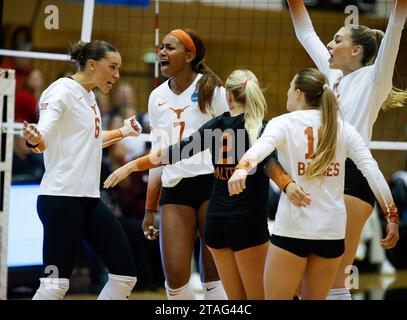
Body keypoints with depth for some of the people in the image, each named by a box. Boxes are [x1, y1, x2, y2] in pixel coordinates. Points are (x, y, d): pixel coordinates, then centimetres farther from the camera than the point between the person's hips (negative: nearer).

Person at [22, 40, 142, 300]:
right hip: (61, 197, -9)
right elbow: (44, 138, -20)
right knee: (56, 284, -13)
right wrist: (34, 139, -43)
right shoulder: (62, 91, -9)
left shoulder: (89, 97, 17)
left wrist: (123, 132, 39)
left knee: (125, 274, 6)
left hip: (89, 199, 9)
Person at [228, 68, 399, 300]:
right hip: (332, 231, 4)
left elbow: (261, 147, -24)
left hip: (292, 228, -4)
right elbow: (373, 171, -2)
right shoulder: (343, 128, 8)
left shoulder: (284, 123, -2)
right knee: (314, 299, 16)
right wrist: (392, 216, 0)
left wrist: (242, 169, -42)